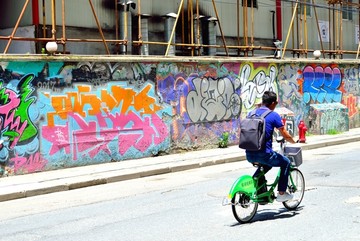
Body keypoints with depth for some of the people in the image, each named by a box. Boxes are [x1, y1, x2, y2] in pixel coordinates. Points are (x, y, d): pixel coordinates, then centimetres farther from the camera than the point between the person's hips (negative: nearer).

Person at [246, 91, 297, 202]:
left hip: (249, 155, 6)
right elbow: (286, 136, 0)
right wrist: (294, 142, 20)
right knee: (285, 162, 19)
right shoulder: (274, 115, -5)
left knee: (265, 165, 36)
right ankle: (281, 193, 18)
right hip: (263, 153, -6)